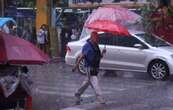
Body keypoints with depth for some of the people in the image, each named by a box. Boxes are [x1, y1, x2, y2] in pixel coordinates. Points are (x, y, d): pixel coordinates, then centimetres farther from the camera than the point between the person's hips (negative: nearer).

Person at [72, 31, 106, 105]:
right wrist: (76, 66, -19)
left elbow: (99, 57, 19)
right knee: (94, 82, -11)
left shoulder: (96, 46, 14)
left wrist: (102, 53, -1)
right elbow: (81, 56, -14)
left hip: (95, 67, 8)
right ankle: (99, 97, -12)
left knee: (87, 82, 17)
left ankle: (78, 94, 32)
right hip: (90, 68, -8)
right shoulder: (87, 46, -10)